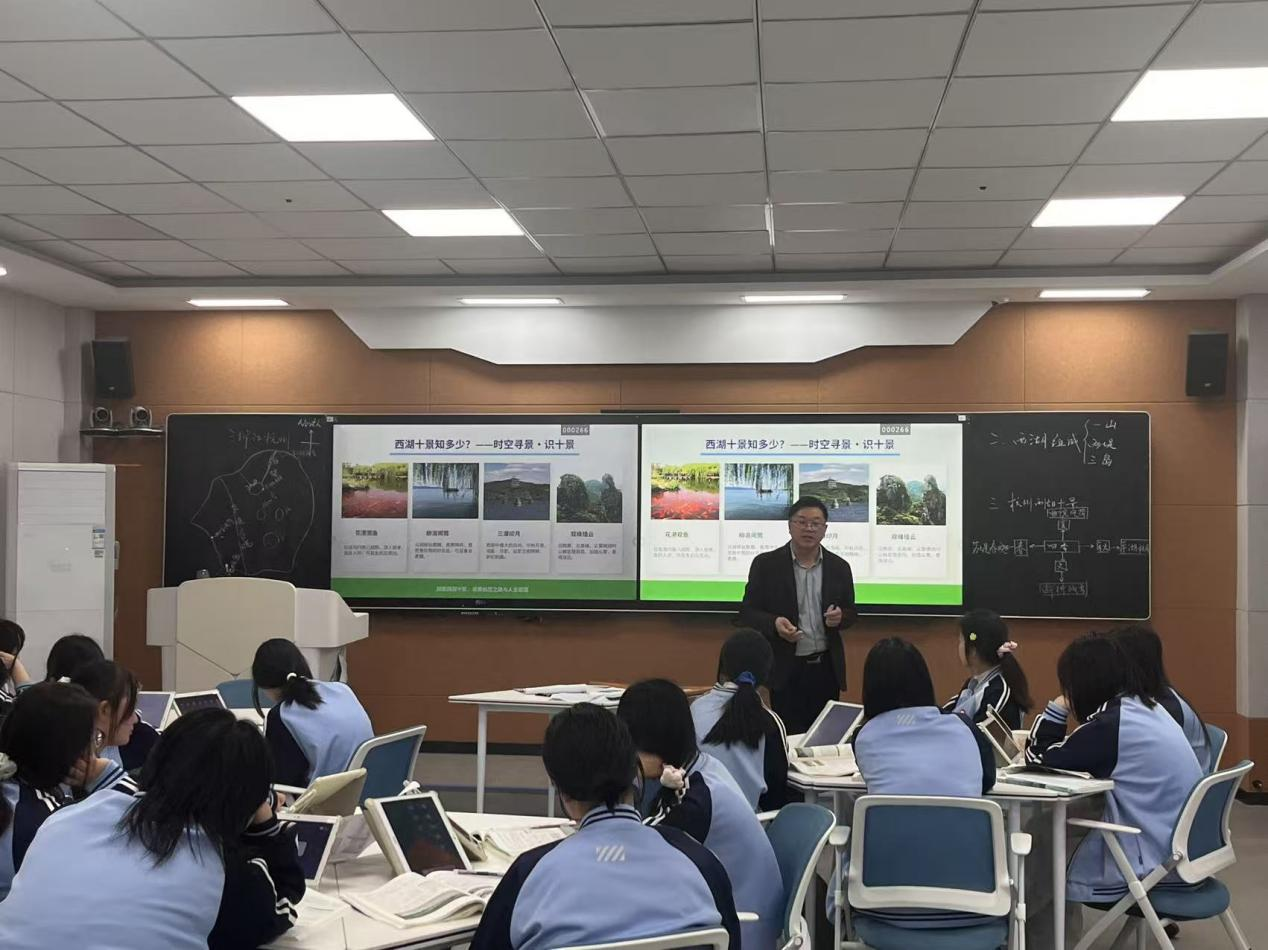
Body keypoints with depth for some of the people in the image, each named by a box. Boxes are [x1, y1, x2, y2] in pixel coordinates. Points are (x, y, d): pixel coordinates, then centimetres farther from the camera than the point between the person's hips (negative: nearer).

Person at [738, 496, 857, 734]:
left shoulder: (839, 567, 5)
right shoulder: (766, 564, -3)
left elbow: (851, 613, 13)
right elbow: (747, 612, -2)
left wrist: (840, 617, -11)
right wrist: (774, 623, -21)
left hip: (826, 667, 3)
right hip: (786, 668, -2)